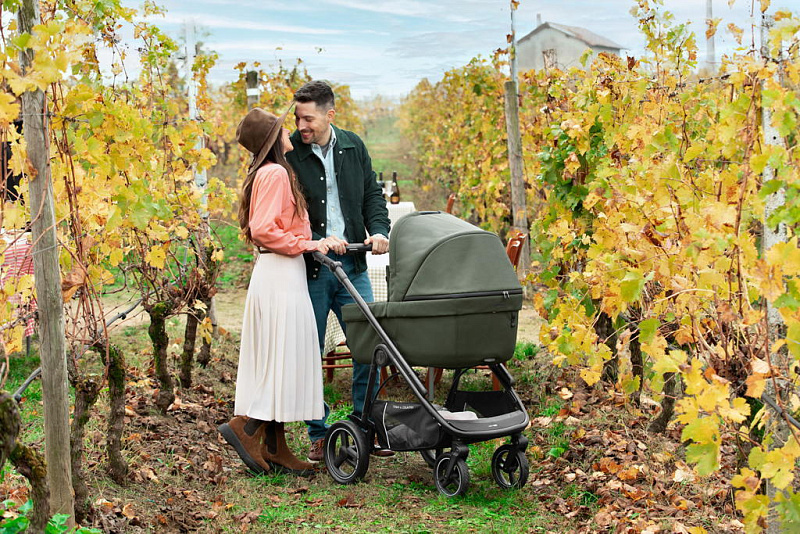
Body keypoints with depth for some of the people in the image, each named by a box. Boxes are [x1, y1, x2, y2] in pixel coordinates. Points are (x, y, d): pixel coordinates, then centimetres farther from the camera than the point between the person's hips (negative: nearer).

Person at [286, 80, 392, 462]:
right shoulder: (288, 155, -5)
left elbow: (372, 194, 14)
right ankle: (318, 434, 17)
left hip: (352, 265, 3)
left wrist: (378, 230, -4)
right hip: (308, 269, -3)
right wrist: (317, 241, -18)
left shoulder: (353, 147, 7)